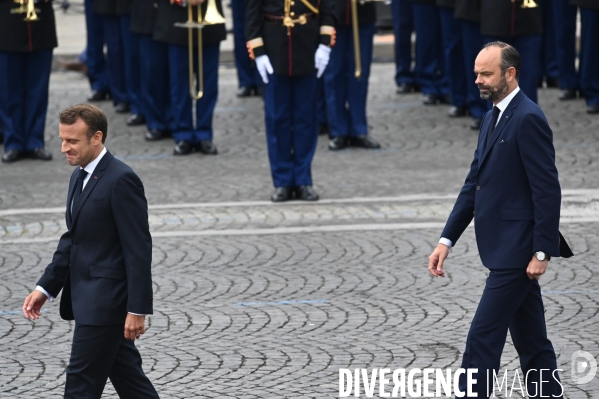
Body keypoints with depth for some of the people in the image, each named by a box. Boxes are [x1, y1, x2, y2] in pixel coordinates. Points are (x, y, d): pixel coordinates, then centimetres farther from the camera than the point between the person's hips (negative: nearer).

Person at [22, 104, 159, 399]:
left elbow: (138, 248, -19)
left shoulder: (120, 180, -17)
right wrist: (45, 288, 12)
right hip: (88, 299, 9)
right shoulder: (80, 177, 12)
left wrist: (137, 309, -21)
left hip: (105, 303, -9)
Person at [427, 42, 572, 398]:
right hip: (505, 249, 10)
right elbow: (474, 184, 17)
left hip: (517, 250, -10)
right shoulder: (493, 118, 14)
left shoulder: (528, 119, -15)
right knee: (531, 341, 13)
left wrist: (542, 251, -19)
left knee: (483, 338, -9)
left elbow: (547, 190, -18)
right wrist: (447, 240, 11)